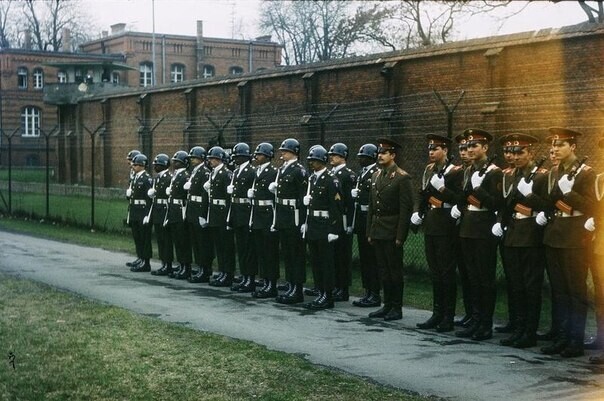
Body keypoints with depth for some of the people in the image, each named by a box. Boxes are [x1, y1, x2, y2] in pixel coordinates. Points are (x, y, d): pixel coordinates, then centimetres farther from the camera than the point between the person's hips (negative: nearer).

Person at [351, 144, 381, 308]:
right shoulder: (362, 173, 16)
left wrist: (358, 194, -15)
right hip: (361, 221, 9)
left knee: (372, 258, -4)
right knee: (364, 258, 12)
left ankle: (375, 295, 3)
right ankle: (368, 292, 19)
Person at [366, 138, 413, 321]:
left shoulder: (402, 178, -9)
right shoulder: (376, 176, 13)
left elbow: (406, 209, -12)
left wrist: (400, 236, -16)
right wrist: (370, 232, 12)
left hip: (392, 232, -7)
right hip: (377, 230, 7)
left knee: (395, 270, 0)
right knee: (383, 270, 11)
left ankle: (397, 308, 8)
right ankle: (387, 305, 19)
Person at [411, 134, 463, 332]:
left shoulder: (455, 171, -8)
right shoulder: (429, 170, 14)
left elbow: (459, 199, -15)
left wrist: (442, 189, -22)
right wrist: (418, 212, 8)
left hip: (446, 227, -7)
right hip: (430, 225, 7)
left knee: (447, 271, -3)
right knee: (434, 271, 11)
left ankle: (448, 317, 4)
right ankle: (437, 314, 19)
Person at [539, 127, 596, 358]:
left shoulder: (586, 173, -7)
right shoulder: (553, 173, 13)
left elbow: (590, 205, -14)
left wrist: (567, 192, -21)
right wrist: (549, 210, 2)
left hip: (575, 239, -7)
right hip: (553, 236, 7)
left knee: (576, 289, -1)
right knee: (558, 289, 10)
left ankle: (576, 340, 5)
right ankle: (562, 337, 18)